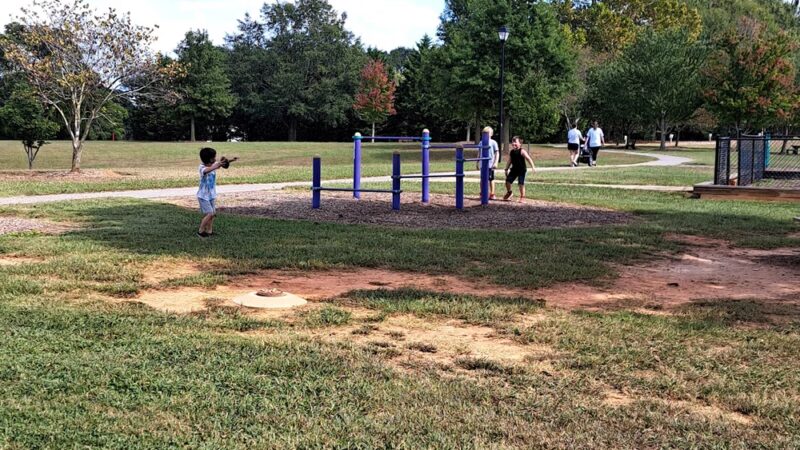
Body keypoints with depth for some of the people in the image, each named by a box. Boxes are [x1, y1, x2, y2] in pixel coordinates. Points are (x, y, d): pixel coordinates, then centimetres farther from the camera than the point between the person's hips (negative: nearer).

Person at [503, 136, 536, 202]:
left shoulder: (522, 151, -12)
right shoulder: (511, 152, 6)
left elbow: (528, 159, -16)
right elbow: (509, 161, 16)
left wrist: (533, 166, -23)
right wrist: (506, 169, 16)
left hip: (522, 170, -6)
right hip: (514, 169, 6)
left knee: (521, 183, -8)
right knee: (508, 181, 1)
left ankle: (522, 197, 6)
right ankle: (509, 192, 28)